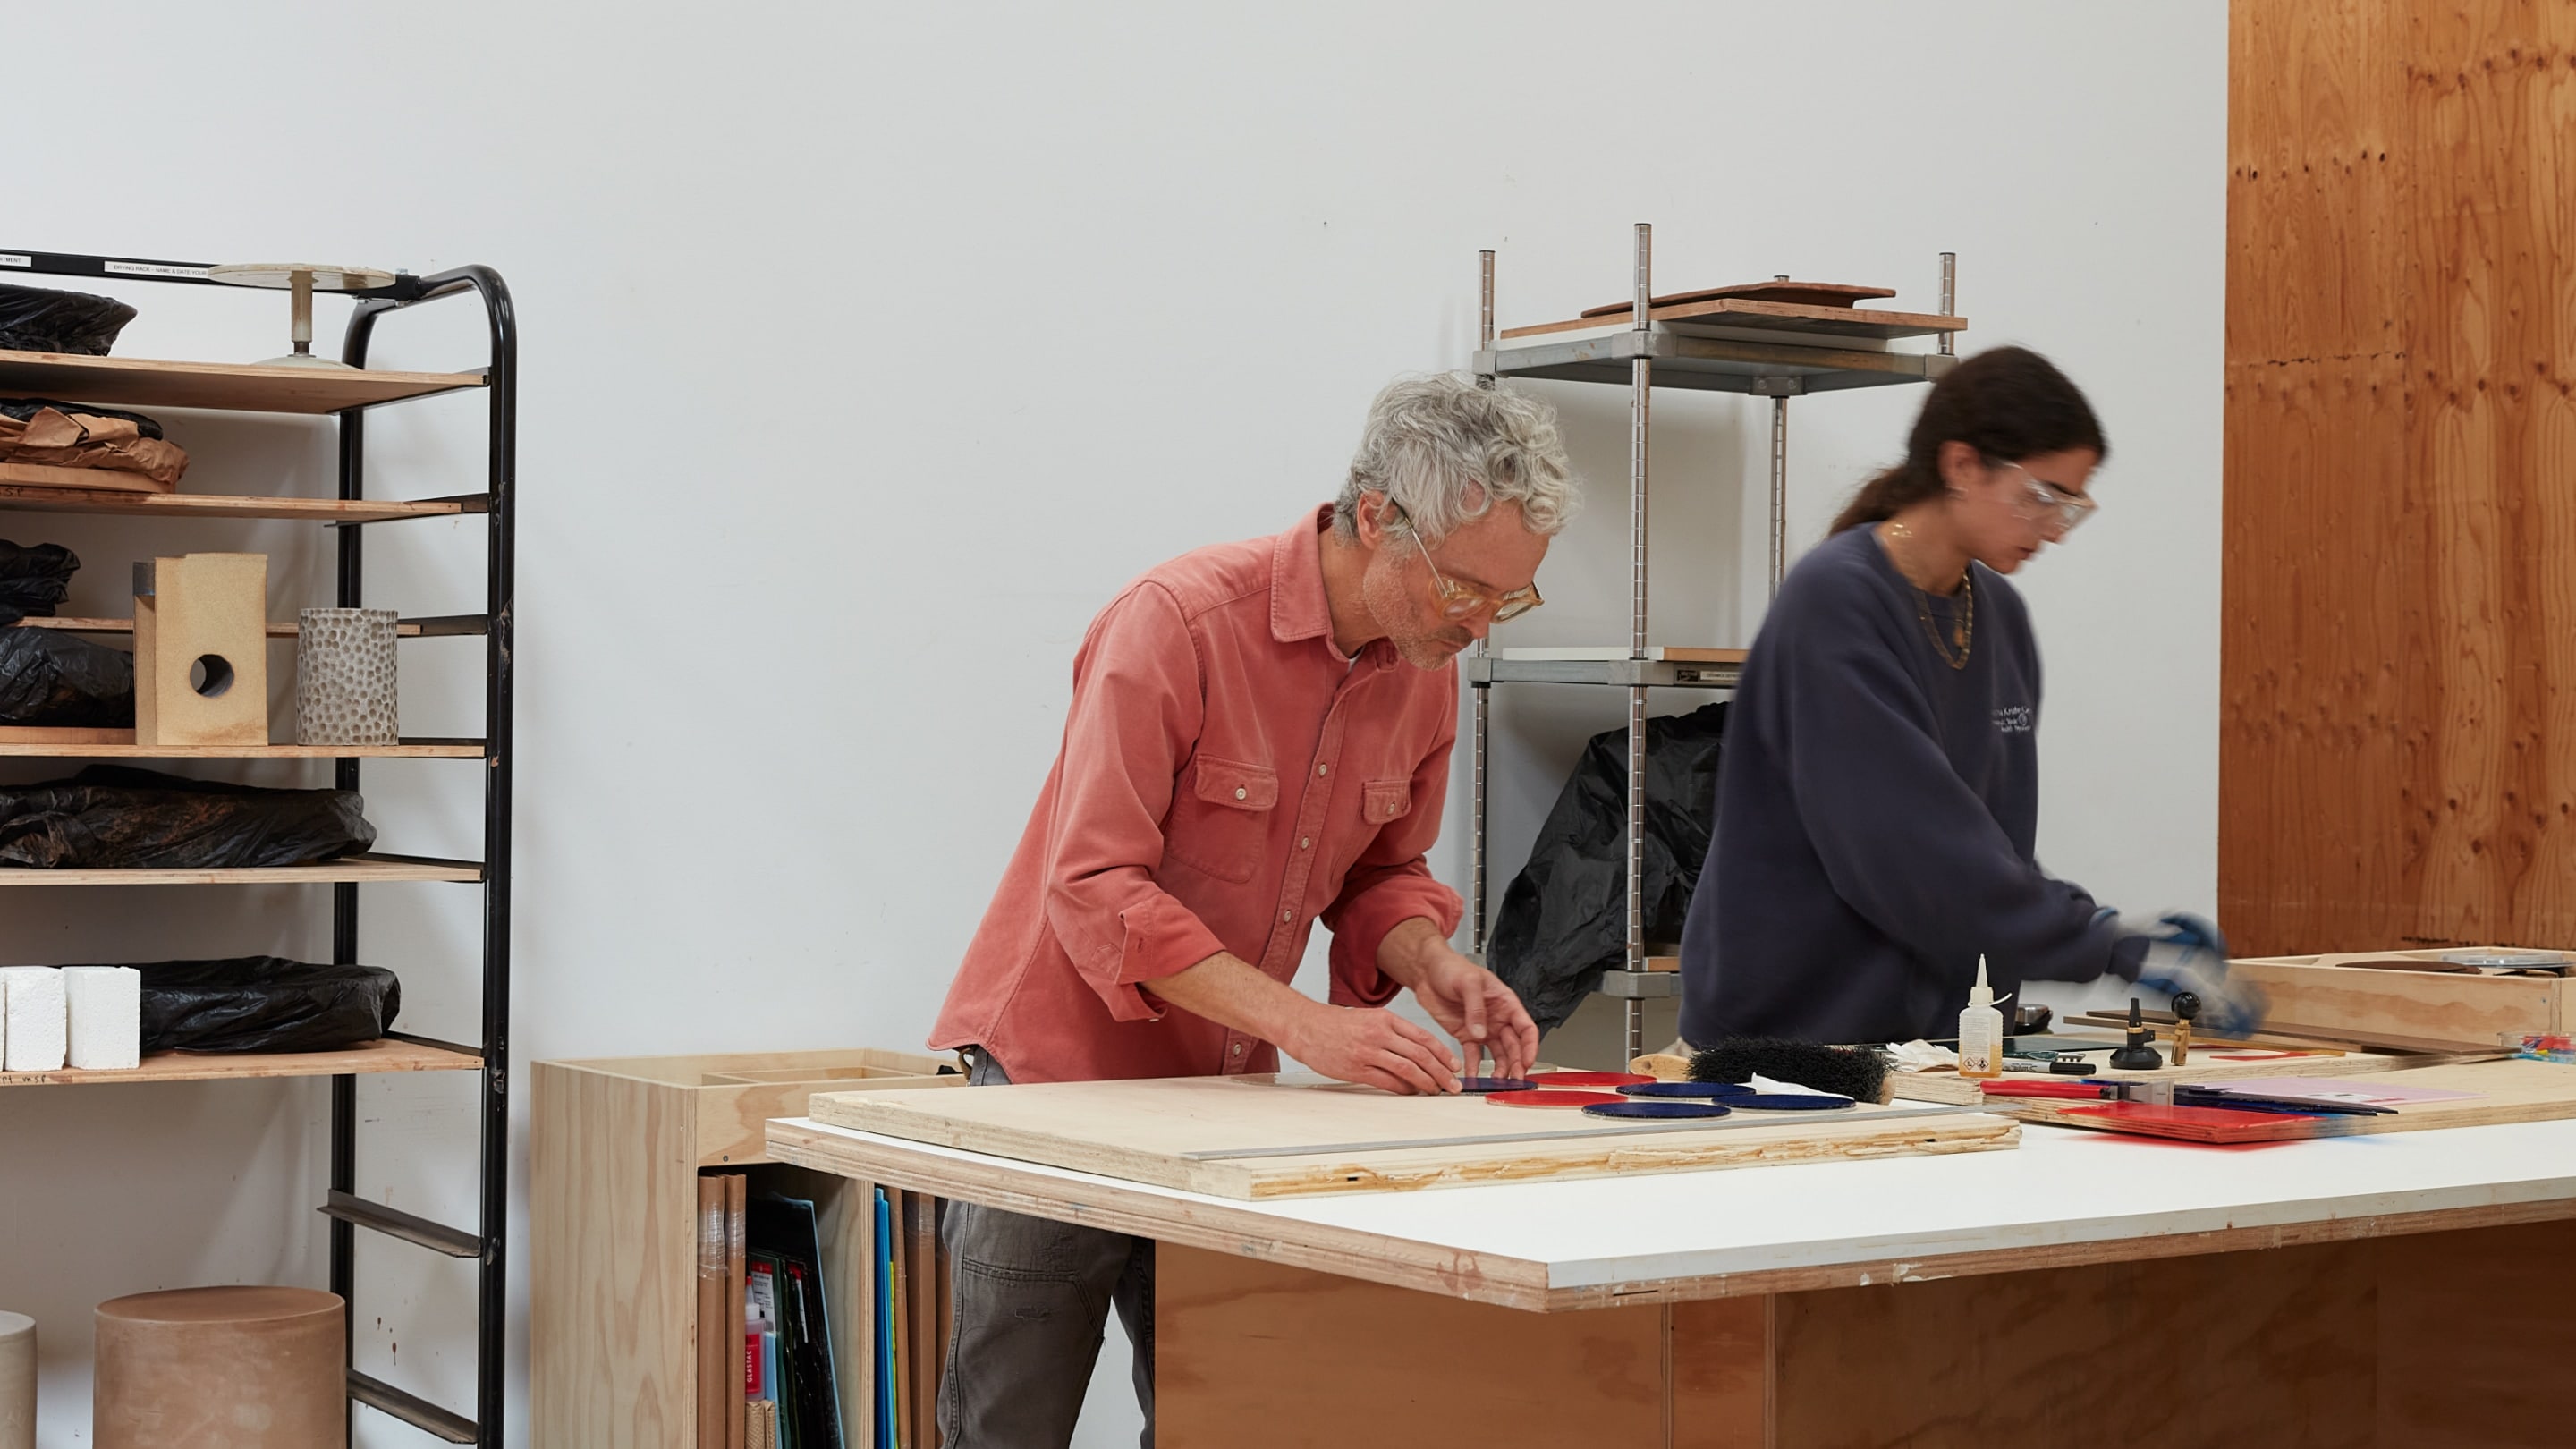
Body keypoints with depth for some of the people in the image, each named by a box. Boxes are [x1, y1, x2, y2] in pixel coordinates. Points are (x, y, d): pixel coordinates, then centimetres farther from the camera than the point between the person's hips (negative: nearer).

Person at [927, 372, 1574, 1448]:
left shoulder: (1426, 666, 0)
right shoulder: (1179, 621, -21)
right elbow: (1096, 891, -25)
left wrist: (1428, 964, -11)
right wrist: (1302, 1024, -30)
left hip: (1223, 1096, 6)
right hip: (1055, 1078, -6)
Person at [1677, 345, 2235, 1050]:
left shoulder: (2000, 616, 9)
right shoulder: (1834, 601, -16)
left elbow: (1996, 839, 13)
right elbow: (1903, 841, -22)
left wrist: (2096, 927, -4)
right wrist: (2111, 949, -19)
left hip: (1933, 1022, 7)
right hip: (1788, 1025, -7)